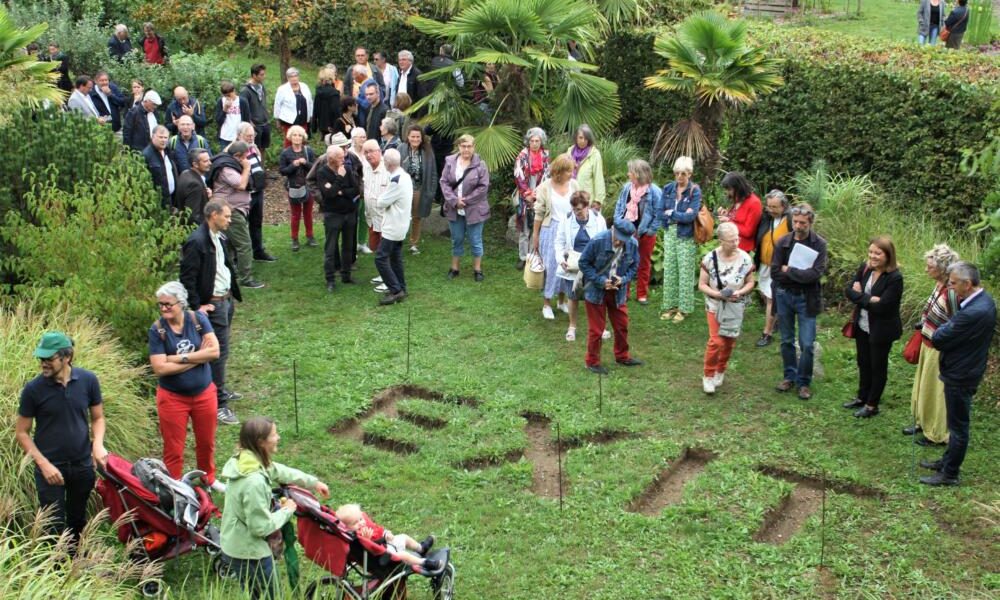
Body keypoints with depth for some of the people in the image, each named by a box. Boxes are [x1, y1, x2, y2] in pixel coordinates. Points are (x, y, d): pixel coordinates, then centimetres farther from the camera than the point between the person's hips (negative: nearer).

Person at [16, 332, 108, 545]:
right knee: (55, 526, 3)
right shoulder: (33, 389, -14)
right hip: (50, 467, -2)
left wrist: (98, 444, -15)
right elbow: (21, 432, -5)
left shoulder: (88, 380, -9)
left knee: (78, 521, 19)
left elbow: (97, 417, 4)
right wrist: (44, 464, -15)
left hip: (83, 465, 2)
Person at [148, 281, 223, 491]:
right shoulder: (157, 329, -14)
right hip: (172, 398, -2)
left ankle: (208, 479, 44)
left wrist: (180, 358, -22)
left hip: (204, 394, 3)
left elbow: (214, 351, -18)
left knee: (206, 442, 21)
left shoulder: (198, 318, -9)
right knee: (173, 450, 9)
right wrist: (198, 357, -19)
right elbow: (159, 368, -21)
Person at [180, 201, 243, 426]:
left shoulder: (220, 238, 9)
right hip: (212, 304, -9)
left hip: (226, 299, 9)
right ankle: (218, 405, -1)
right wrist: (197, 306, -17)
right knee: (219, 352, -7)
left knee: (221, 349, 19)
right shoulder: (196, 242, -20)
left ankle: (219, 391, 34)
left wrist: (232, 293, 12)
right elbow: (187, 278, -19)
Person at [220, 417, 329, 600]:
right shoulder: (255, 481, -33)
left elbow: (280, 471, 12)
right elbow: (261, 527, -27)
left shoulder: (244, 460, -5)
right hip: (250, 552, -9)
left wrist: (313, 482, 17)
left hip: (234, 545, 9)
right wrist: (286, 511, -12)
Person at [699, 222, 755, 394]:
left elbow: (750, 283, 1)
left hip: (735, 307, 3)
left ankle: (720, 371, 36)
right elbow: (702, 285, -10)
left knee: (729, 342, 14)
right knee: (716, 341, -12)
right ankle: (708, 375, 6)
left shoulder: (745, 259, -11)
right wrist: (718, 294, -26)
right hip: (715, 306, -2)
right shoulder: (710, 258, -15)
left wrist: (740, 292, -20)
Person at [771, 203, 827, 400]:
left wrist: (788, 270, -14)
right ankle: (790, 376, 30)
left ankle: (803, 382, 14)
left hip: (806, 299, -3)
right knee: (786, 341, 15)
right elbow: (774, 272, -7)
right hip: (784, 295, 3)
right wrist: (800, 275, -14)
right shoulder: (783, 242, -4)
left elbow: (815, 274, -20)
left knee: (807, 344, -2)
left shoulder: (819, 244, -10)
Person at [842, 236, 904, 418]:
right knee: (863, 363, 21)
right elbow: (849, 290, -7)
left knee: (878, 367, 11)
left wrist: (860, 295, -16)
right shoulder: (864, 268, -4)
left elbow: (881, 306, -27)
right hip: (862, 326, 6)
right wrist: (869, 299, -22)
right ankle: (862, 397, 39)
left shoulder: (894, 278, -23)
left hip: (881, 330, -6)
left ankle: (872, 405, 24)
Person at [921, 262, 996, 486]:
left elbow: (938, 340, -25)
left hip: (960, 376, -10)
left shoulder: (973, 313, -32)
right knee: (957, 423, 23)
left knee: (958, 426, 5)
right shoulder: (984, 300, 0)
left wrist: (945, 326, -7)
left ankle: (949, 474, 19)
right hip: (966, 371, 10)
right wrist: (950, 326, -8)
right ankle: (948, 461, 38)